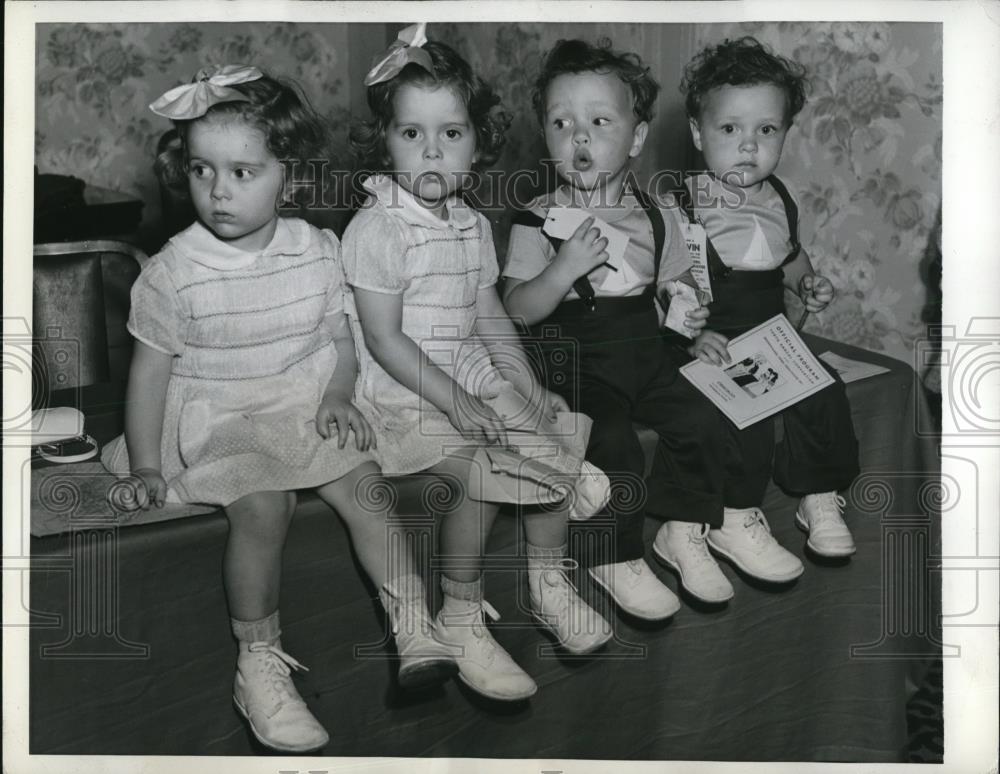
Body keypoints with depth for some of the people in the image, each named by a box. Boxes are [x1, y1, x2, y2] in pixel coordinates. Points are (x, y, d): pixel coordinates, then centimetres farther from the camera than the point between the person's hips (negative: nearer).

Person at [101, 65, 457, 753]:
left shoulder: (318, 251, 0)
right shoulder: (174, 272, -8)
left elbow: (341, 336, 9)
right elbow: (151, 370, -1)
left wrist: (337, 395, -9)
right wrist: (145, 466, -2)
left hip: (306, 405, 3)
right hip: (218, 420, -3)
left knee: (363, 482, -19)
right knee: (262, 505, -26)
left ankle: (416, 628, -10)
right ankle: (259, 662, -13)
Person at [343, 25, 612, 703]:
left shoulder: (473, 224, 8)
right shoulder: (377, 229, -16)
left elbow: (489, 316, 13)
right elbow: (385, 341, -18)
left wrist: (530, 387, 3)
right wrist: (453, 401, -22)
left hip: (469, 372, 8)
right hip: (402, 393, -7)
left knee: (554, 441, -5)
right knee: (481, 474, -26)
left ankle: (549, 579, 14)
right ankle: (461, 617, -7)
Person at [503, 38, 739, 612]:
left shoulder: (657, 217, 6)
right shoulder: (539, 222, -6)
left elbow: (676, 280, 21)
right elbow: (516, 310, -11)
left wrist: (688, 307, -2)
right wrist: (564, 269, -26)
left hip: (645, 350, 4)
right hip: (576, 361, -4)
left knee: (702, 421, -11)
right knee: (612, 445, -23)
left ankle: (686, 529, 11)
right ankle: (615, 558, -1)